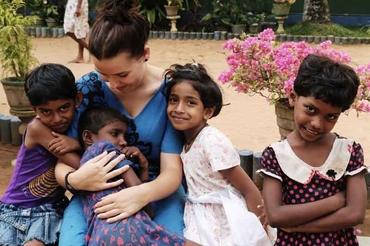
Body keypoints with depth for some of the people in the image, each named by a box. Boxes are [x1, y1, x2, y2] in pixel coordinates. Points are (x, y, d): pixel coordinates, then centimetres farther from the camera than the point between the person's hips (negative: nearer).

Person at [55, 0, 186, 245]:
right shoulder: (87, 89, -9)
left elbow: (172, 172, -16)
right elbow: (62, 162, -7)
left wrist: (142, 194, -39)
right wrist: (74, 178, -32)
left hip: (156, 189, -1)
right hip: (96, 191, 1)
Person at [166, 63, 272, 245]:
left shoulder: (213, 142, -21)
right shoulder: (185, 141, 1)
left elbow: (251, 192, -17)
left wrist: (257, 229, -13)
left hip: (226, 226, -6)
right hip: (203, 225, 7)